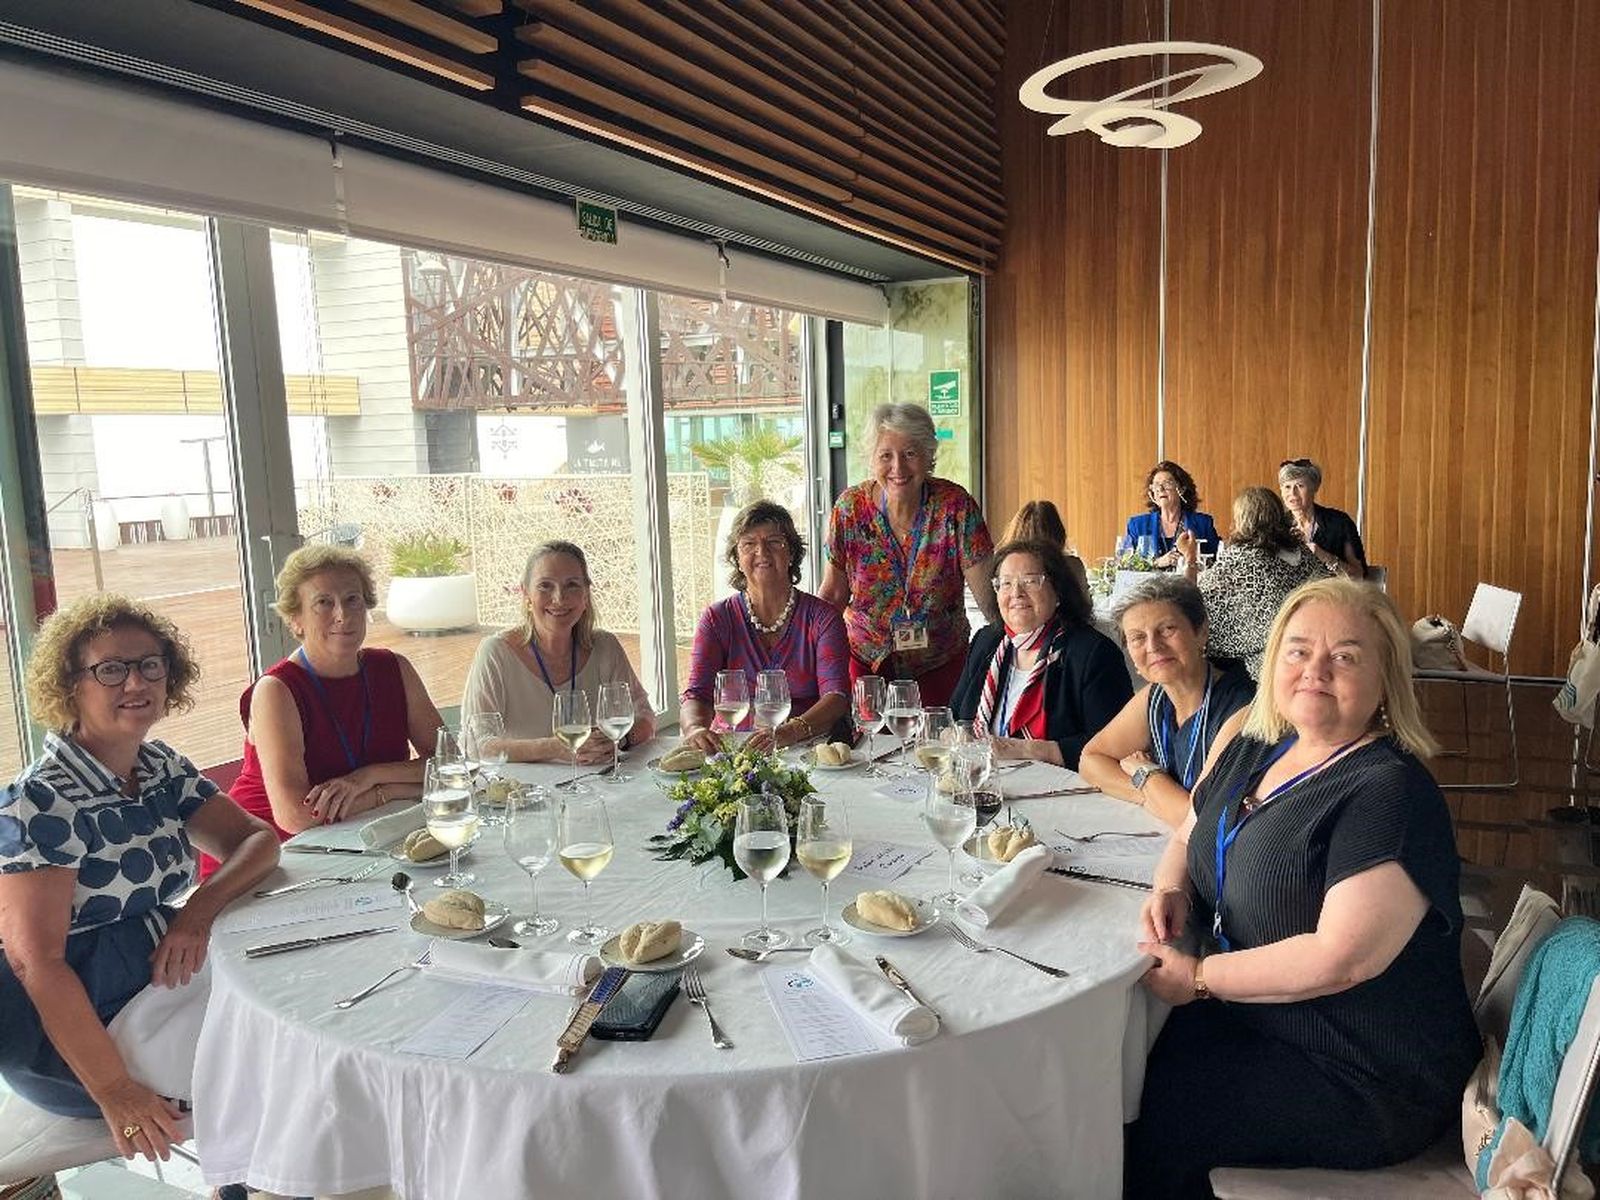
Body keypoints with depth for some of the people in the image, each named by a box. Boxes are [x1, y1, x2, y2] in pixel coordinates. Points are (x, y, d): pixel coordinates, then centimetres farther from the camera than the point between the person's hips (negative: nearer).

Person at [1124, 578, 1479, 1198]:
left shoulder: (1390, 793, -22)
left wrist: (1199, 978, -19)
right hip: (1248, 1022, 8)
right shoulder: (1253, 749, 4)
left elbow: (1342, 958, -28)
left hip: (1366, 1082, -7)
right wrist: (1173, 888, -4)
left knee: (1143, 1121, -16)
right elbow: (1188, 838, 19)